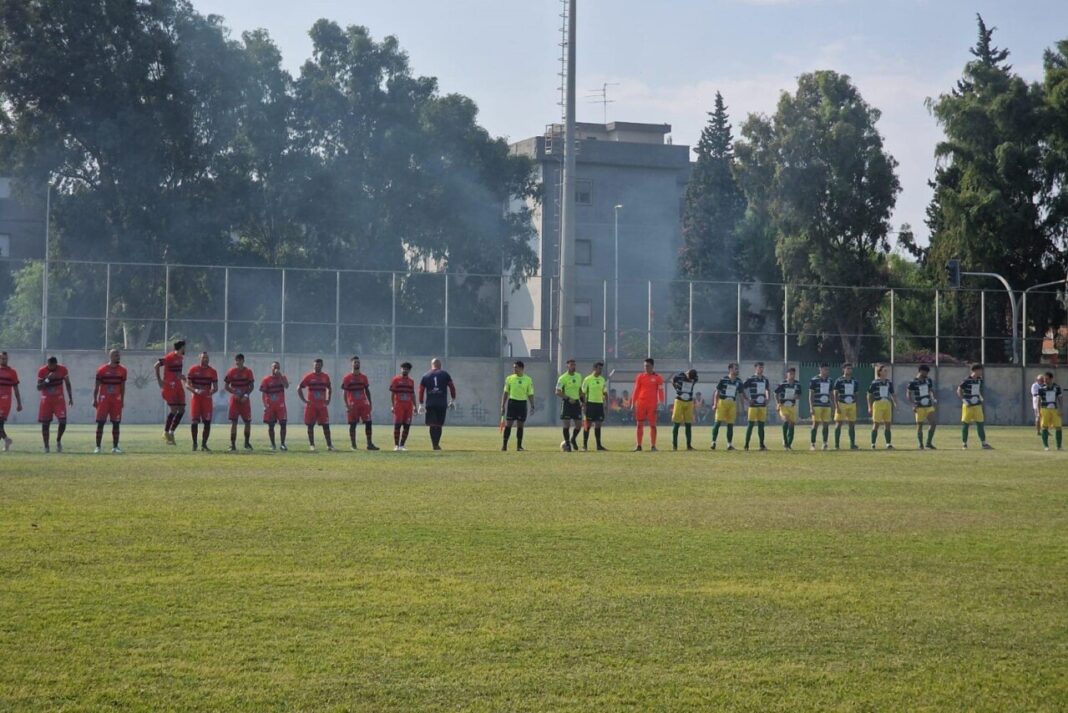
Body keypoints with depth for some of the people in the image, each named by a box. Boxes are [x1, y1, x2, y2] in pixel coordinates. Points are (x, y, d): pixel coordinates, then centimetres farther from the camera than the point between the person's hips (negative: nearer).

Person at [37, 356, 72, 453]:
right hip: (46, 400, 0)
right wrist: (47, 379, -24)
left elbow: (67, 384, 7)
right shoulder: (42, 371, -9)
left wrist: (70, 398, 7)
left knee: (63, 421, -13)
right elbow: (39, 387, -10)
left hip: (59, 399, 0)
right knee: (45, 423, -1)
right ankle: (46, 446, 8)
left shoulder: (63, 369, -6)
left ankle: (58, 441, 11)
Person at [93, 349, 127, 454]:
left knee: (116, 423, 2)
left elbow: (122, 387, 12)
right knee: (100, 422, -4)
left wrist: (122, 400, 10)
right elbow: (96, 385, 2)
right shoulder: (102, 370, -4)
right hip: (104, 399, -3)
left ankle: (115, 446, 8)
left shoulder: (122, 370, 5)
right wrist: (94, 399, -1)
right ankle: (97, 446, 0)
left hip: (116, 400, 3)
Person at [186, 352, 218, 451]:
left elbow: (215, 387, 8)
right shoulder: (193, 369, 0)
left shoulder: (212, 371, 5)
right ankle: (194, 443, 12)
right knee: (194, 421, -6)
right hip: (196, 398, -2)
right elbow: (187, 384, -2)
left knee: (207, 422, -4)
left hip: (207, 398, 2)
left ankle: (204, 444, 7)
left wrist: (211, 392, -15)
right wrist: (195, 390, -20)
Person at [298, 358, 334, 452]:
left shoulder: (325, 377, 8)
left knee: (326, 425, -2)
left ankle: (329, 445, 1)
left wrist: (328, 399, 11)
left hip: (322, 405, 2)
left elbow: (329, 389, 23)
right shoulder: (308, 377, -2)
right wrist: (304, 400, -5)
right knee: (310, 425, 1)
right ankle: (311, 445, 8)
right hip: (311, 405, -2)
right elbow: (299, 389, 1)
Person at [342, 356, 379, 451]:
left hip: (363, 403, 3)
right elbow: (344, 392, -4)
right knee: (353, 425, 1)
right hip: (353, 405, -3)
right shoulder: (347, 378, -2)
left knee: (368, 422, -3)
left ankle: (369, 444, 3)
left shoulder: (363, 377, 10)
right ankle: (353, 445, 7)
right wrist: (347, 405, -12)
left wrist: (370, 403, 10)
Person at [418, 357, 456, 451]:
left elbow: (421, 390, 6)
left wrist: (421, 404, 9)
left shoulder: (425, 376, 10)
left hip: (430, 404, 1)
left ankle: (435, 444, -7)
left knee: (432, 425, 3)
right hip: (442, 404, -1)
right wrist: (453, 400, 9)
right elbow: (452, 387, 2)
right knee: (439, 425, 6)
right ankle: (436, 444, 1)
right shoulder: (445, 374, 6)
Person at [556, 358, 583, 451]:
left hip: (576, 402, 5)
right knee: (566, 424, -4)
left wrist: (582, 401, 13)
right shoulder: (563, 378, -9)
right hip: (567, 403, -5)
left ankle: (573, 439, 26)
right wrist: (568, 398, -22)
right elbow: (558, 392, -13)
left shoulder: (578, 376, 10)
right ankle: (567, 443, 10)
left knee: (579, 424, 2)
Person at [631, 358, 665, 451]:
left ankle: (653, 446, 1)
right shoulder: (640, 377, 9)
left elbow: (660, 391, 1)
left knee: (653, 425, -3)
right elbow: (636, 391, 10)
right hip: (641, 404, 2)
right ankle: (639, 445, 8)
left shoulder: (657, 378, 3)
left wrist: (660, 403, -7)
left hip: (652, 404, -2)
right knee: (639, 424, 3)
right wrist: (633, 403, 6)